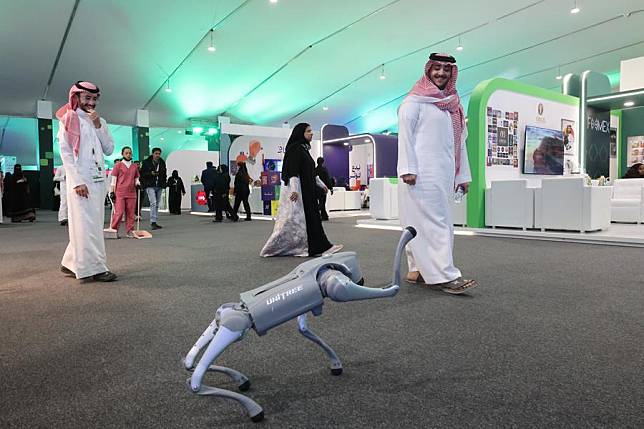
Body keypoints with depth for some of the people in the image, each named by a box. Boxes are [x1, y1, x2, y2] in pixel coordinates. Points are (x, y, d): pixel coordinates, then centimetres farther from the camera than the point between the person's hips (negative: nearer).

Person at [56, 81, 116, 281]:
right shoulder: (68, 120, 2)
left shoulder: (100, 121, 17)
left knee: (94, 224, 7)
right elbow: (65, 153, -5)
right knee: (87, 225, -7)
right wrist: (77, 182, -14)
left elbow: (109, 150, 10)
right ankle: (95, 268, -5)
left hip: (98, 180, 6)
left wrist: (98, 127, -1)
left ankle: (71, 263, 18)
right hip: (79, 180, -6)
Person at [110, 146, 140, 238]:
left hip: (131, 193, 4)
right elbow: (113, 180, 3)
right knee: (119, 213, -8)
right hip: (120, 193, -4)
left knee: (130, 213, 3)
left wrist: (138, 183, -1)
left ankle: (129, 232, 8)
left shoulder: (134, 166, 15)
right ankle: (113, 230, 4)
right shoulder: (118, 165, 4)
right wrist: (112, 192, -2)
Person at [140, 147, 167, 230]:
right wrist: (150, 173, -18)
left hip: (159, 186, 5)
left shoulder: (162, 163, 12)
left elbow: (164, 174, 21)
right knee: (153, 203, -17)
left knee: (157, 204, 8)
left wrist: (164, 183, 8)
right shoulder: (146, 162, -1)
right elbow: (142, 174, -3)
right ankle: (153, 222, -17)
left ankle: (154, 222, 15)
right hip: (150, 186, -5)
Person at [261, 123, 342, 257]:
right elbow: (293, 170, -21)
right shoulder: (295, 148, -11)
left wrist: (321, 184, 30)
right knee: (292, 219, -6)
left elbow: (311, 172, 25)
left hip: (307, 190, 10)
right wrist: (294, 189, -29)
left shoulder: (304, 149, 17)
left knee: (312, 217, 8)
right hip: (297, 190, -10)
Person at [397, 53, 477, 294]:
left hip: (444, 174, 7)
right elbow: (405, 133, -7)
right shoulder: (415, 100, 2)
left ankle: (418, 270, 14)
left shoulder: (454, 105, 21)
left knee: (425, 223, 8)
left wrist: (463, 174, 15)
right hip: (422, 173, -7)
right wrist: (407, 168, -17)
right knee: (433, 222, -11)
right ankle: (445, 275, -13)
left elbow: (460, 142, 20)